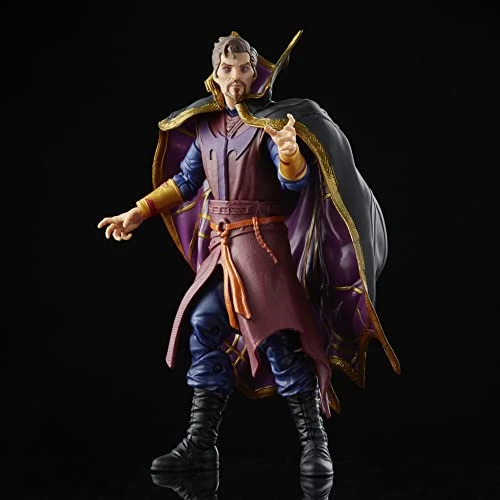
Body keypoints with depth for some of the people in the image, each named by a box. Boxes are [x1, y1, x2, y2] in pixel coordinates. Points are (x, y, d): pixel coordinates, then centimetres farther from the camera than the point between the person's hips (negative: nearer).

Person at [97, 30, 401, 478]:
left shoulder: (270, 120, -7)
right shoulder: (205, 124, 10)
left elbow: (295, 182, -19)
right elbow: (184, 180, 20)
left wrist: (289, 156, -41)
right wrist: (138, 213, 16)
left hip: (262, 239, -6)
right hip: (219, 244, 6)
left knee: (276, 335, -12)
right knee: (205, 326, 2)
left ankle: (315, 442, -3)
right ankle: (201, 444, 8)